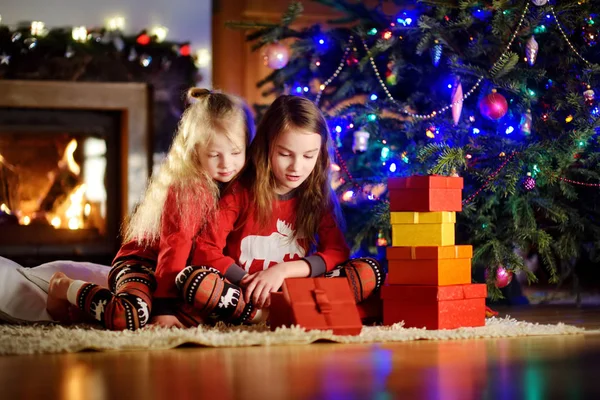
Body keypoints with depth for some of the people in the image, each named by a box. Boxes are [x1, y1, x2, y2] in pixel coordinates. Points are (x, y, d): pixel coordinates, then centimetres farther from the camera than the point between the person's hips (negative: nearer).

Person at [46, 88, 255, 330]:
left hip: (181, 269, 10)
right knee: (129, 317, -35)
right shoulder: (186, 188, -19)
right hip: (142, 263, -9)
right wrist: (164, 307, -29)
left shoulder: (232, 183, 3)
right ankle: (67, 289, -2)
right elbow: (174, 246, -24)